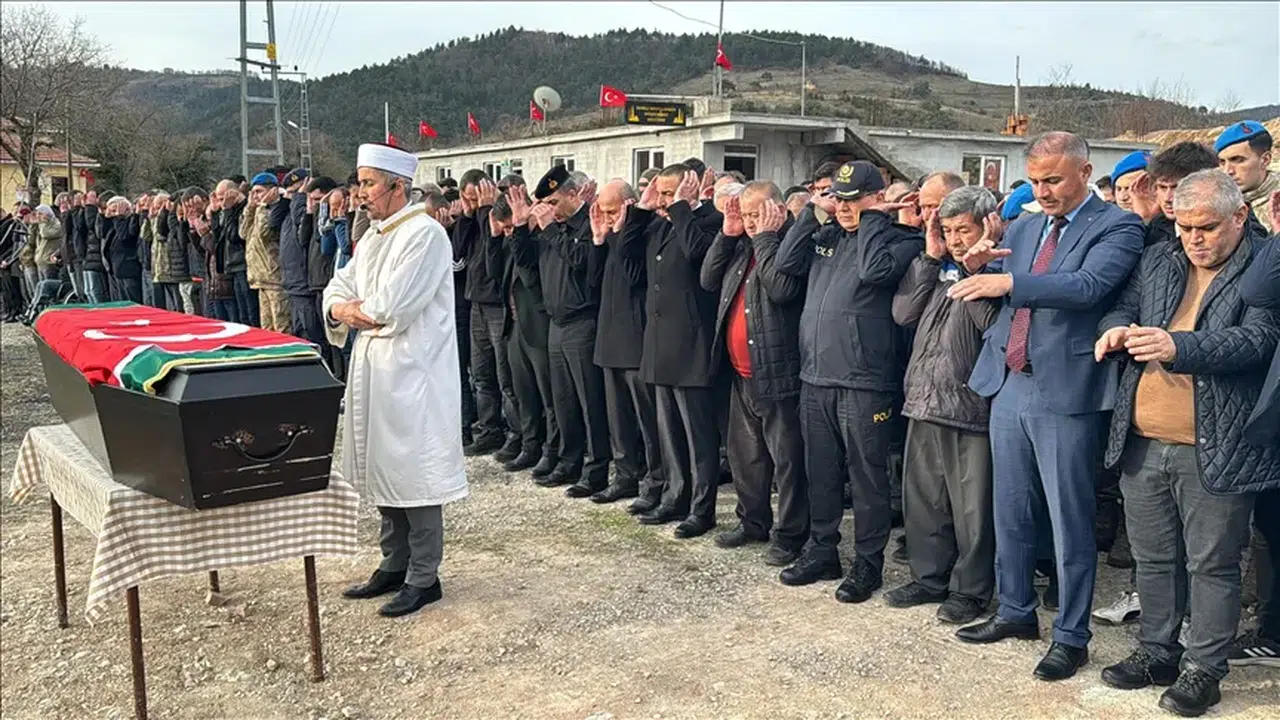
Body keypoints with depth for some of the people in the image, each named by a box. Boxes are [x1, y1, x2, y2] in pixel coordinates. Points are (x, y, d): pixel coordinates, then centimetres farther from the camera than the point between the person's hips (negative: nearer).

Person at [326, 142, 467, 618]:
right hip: (372, 365, 9)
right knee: (382, 471, 15)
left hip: (411, 369, -9)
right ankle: (394, 565, 27)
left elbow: (390, 305, -21)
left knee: (413, 473, -3)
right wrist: (341, 309, -8)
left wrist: (356, 309, -2)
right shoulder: (374, 236, 15)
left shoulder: (425, 234, -14)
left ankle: (423, 578, 7)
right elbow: (339, 288, 15)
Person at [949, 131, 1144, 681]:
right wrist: (978, 268, -6)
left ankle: (1071, 636, 17)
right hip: (1009, 386, 7)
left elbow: (1089, 285, -23)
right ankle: (1016, 611, 32)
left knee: (1070, 522, 3)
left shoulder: (1116, 226, -6)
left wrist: (1008, 281, -31)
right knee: (1010, 512, 16)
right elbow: (995, 295, 15)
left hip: (1065, 392, -6)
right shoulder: (1023, 228, 14)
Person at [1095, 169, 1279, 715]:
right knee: (1153, 557, 16)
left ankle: (1204, 669, 20)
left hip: (1215, 448, -5)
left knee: (1212, 564, 6)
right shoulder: (1158, 261, 12)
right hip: (1143, 443, 5)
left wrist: (1179, 346, -32)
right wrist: (1117, 326, -6)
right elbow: (1124, 305, 19)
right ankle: (1157, 651, 32)